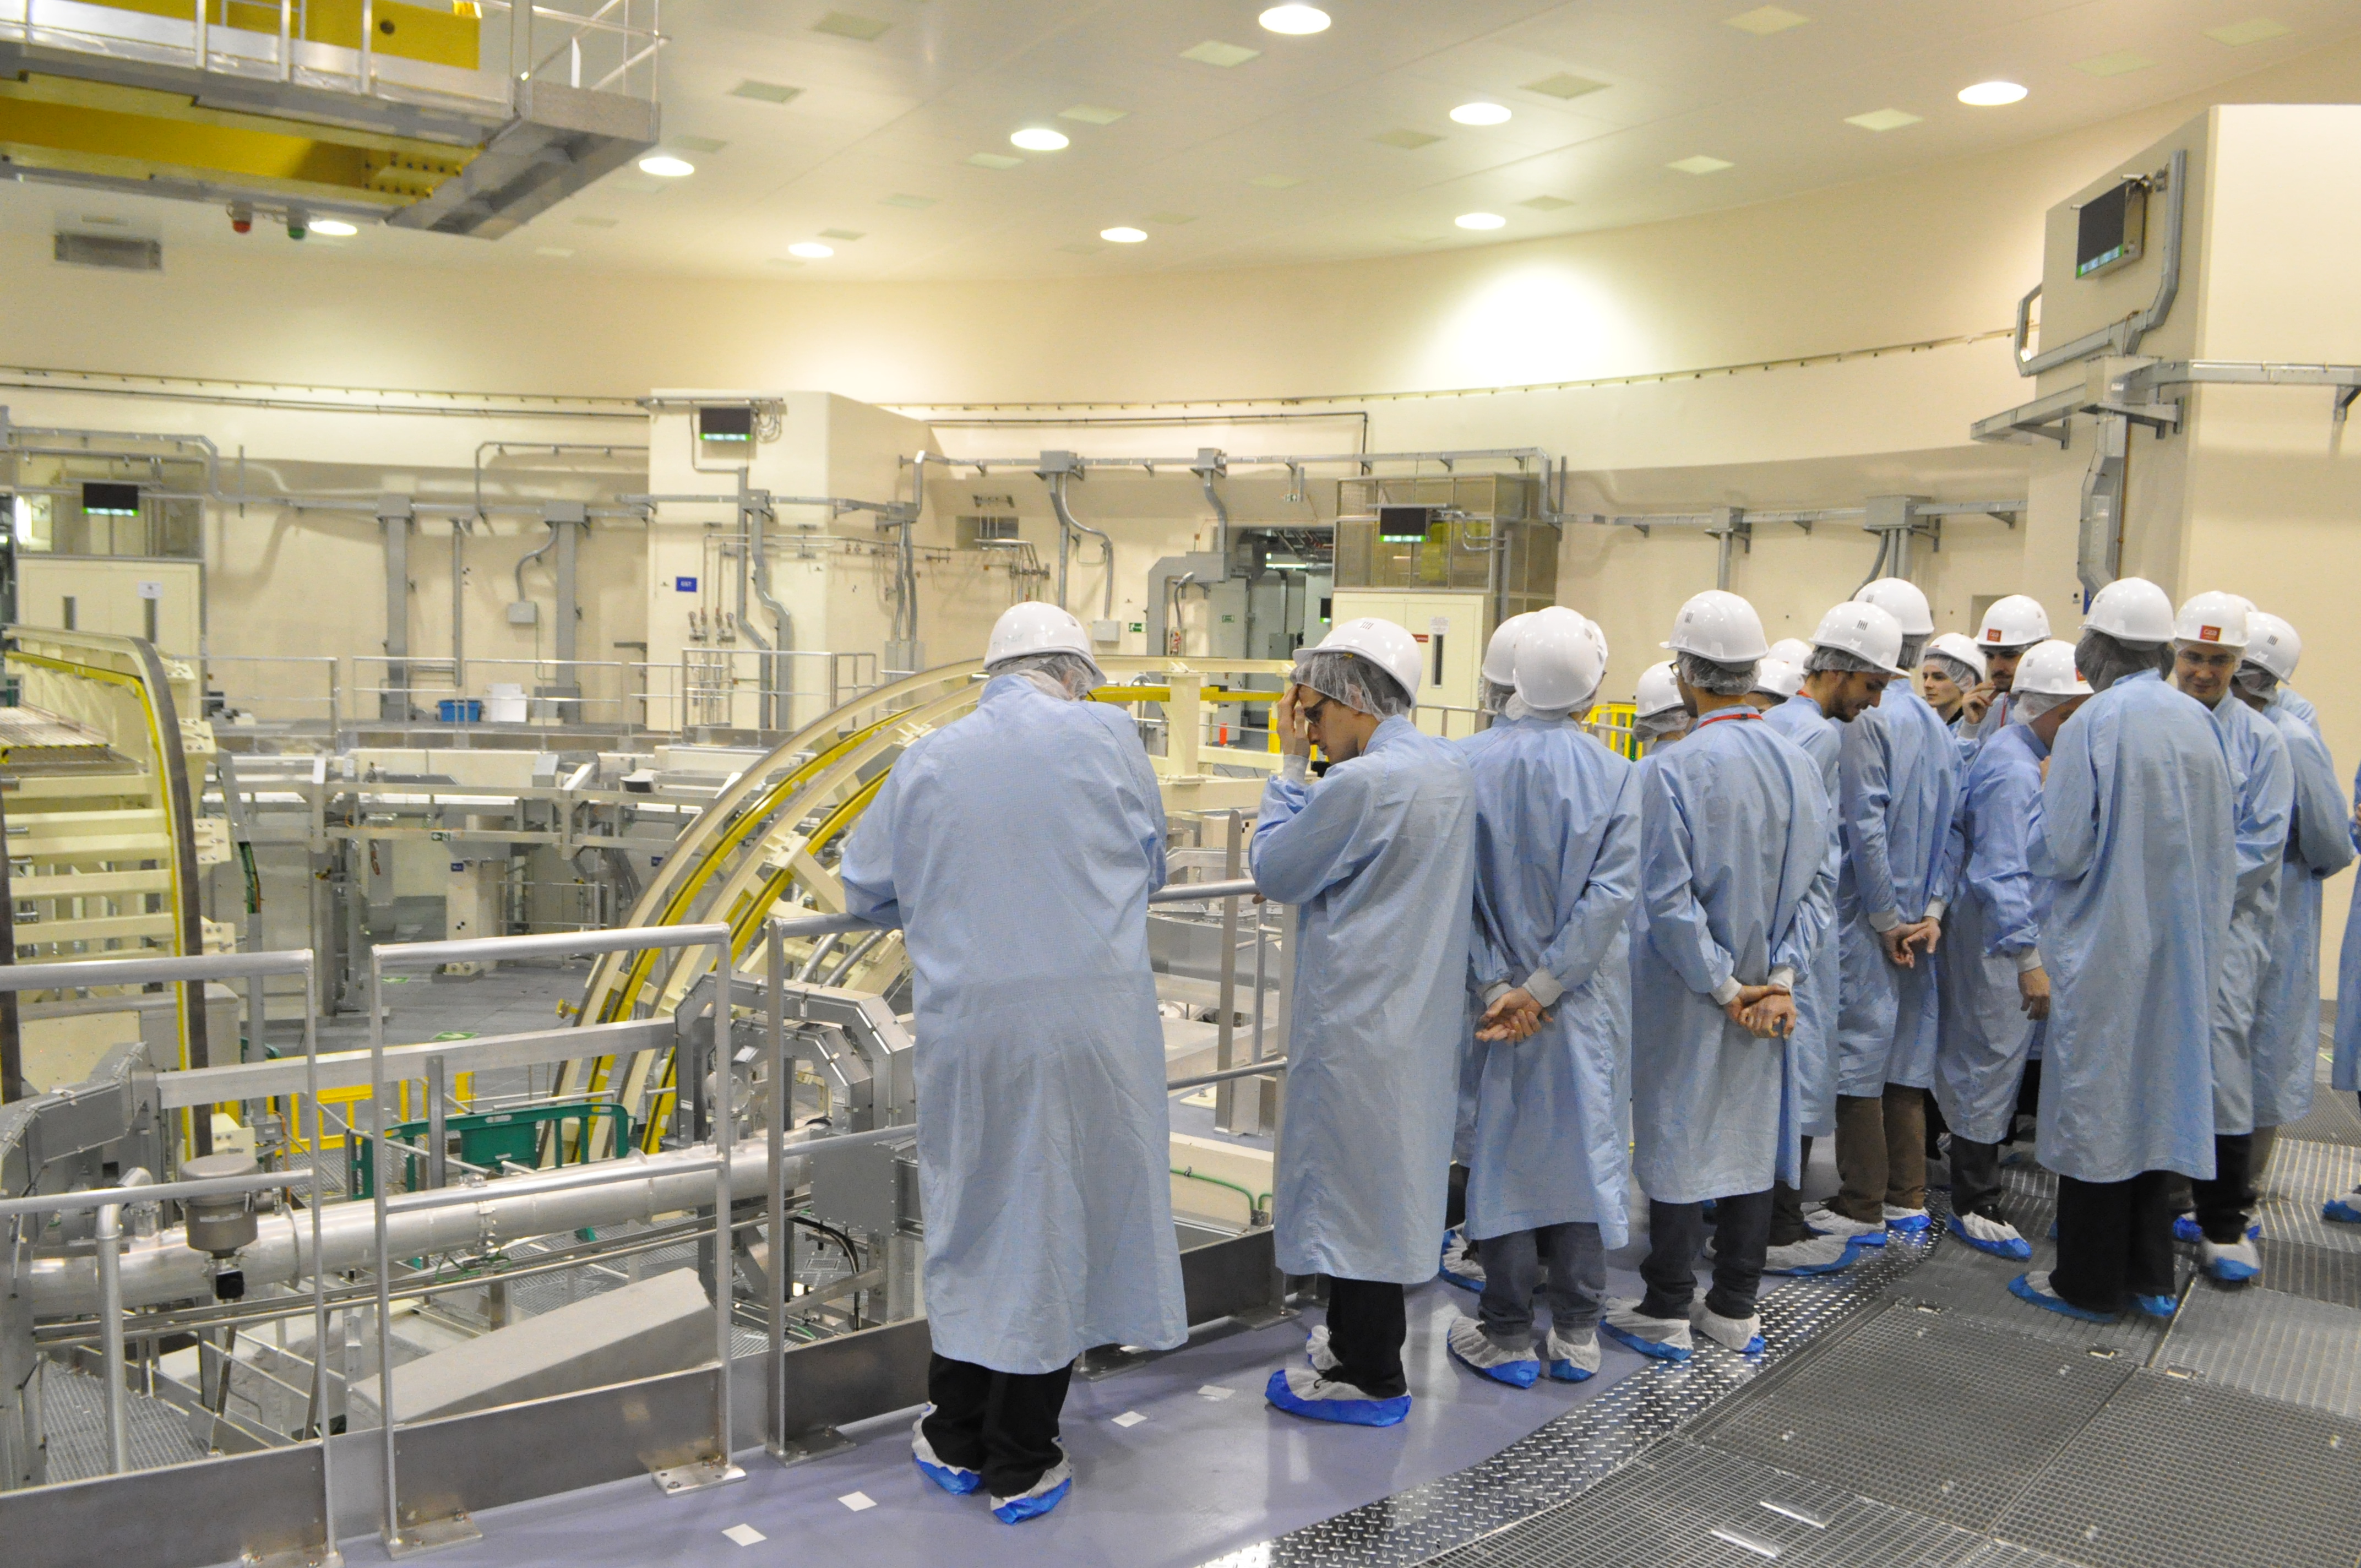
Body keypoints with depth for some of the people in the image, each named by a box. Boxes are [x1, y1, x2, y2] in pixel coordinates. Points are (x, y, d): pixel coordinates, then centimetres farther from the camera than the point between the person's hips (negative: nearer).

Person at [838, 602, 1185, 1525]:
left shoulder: (928, 760, 6)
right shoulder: (1104, 735, 0)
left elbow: (866, 893, 11)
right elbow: (1151, 865, 11)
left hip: (967, 1020, 2)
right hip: (1092, 1014, -2)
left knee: (972, 1214, 16)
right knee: (1058, 1218, 10)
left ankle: (956, 1440, 30)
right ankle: (1020, 1465, 21)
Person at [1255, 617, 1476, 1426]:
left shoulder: (1362, 782, -22)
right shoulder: (1450, 767, 6)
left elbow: (1276, 872, -11)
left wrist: (1290, 765, -6)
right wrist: (1309, 766, 8)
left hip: (1360, 1019, -9)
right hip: (1424, 1010, 9)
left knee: (1354, 1180, 3)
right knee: (1393, 1170, 20)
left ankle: (1368, 1376, 15)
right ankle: (1368, 1335, 36)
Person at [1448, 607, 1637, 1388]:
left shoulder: (1468, 766, -10)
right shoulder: (1614, 775, -6)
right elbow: (1611, 893, -12)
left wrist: (1501, 987, -9)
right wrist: (1544, 987, -11)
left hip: (1495, 992, -1)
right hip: (1585, 999, 1)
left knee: (1501, 1150, 9)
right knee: (1583, 1142, 12)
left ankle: (1508, 1337, 17)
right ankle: (1576, 1334, 20)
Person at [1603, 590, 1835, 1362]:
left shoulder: (1671, 770, -18)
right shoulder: (1800, 763, 1)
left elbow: (1668, 898, -20)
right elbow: (1817, 884, 2)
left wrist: (1722, 986, -11)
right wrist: (1781, 975, 0)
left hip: (1686, 999, -5)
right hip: (1765, 992, 6)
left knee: (1677, 1139, 5)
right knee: (1752, 1136, 14)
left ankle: (1666, 1313, 16)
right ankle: (1735, 1309, 25)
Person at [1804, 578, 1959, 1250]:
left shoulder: (1865, 718, -15)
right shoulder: (1935, 724, 12)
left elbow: (1864, 824, -19)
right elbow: (1950, 828, 10)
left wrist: (1886, 917, -13)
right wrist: (1930, 909, 5)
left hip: (1868, 919, -8)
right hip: (1912, 917, 8)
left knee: (1859, 1051, 0)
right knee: (1905, 1052, 14)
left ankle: (1862, 1205, 7)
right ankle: (1906, 1196, 21)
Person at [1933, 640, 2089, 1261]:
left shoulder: (2013, 755, 12)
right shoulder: (2012, 771, -20)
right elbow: (2002, 876, -25)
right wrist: (2029, 959, -25)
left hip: (2011, 934, 10)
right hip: (2001, 939, -10)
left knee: (1996, 1063, 18)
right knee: (1990, 1064, -2)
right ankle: (1975, 1205, 8)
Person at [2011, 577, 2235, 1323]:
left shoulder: (2095, 724, -16)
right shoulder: (2199, 722, 3)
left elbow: (2059, 850, -16)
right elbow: (2224, 843, 11)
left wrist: (2049, 791, 2)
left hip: (2106, 947, -6)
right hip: (2183, 948, 6)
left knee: (2096, 1101, 4)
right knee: (2154, 1098, 16)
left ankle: (2089, 1283, 14)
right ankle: (2149, 1275, 26)